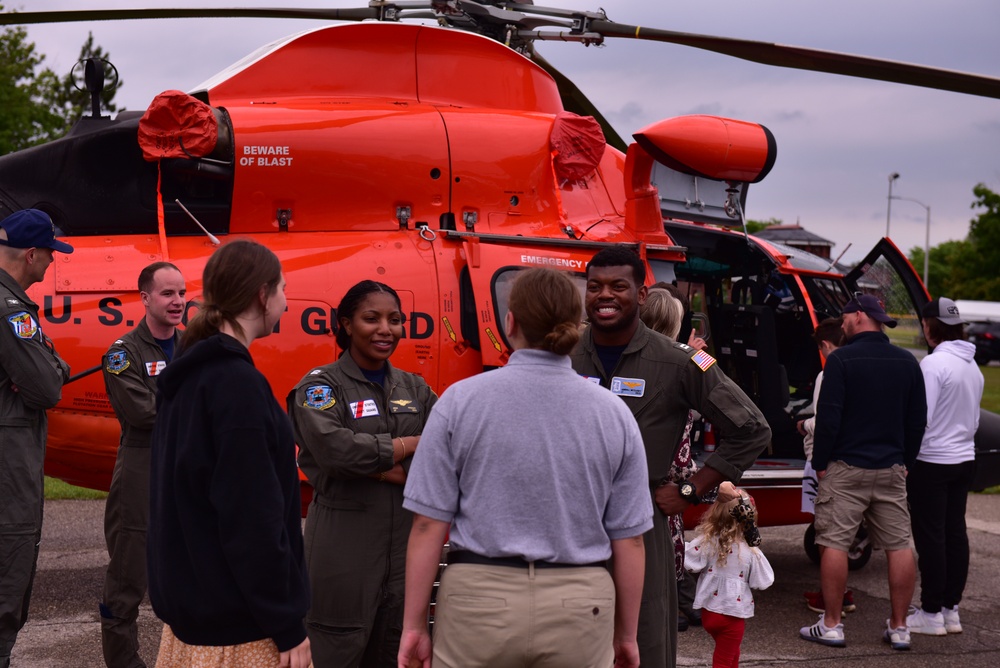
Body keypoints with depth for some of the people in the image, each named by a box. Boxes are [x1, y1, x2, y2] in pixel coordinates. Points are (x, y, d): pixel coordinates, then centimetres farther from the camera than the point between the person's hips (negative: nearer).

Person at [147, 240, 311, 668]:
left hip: (190, 601, 9)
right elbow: (253, 518, -22)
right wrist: (286, 625, -18)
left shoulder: (188, 374, 8)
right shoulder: (237, 382, -19)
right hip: (237, 621, -9)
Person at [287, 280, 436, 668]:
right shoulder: (320, 386, -3)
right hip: (344, 547, -5)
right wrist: (411, 445, -11)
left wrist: (375, 468, -13)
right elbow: (334, 446, -22)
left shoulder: (414, 389, 12)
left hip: (406, 544, 5)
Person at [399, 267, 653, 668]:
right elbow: (629, 540, 2)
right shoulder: (614, 414, 1)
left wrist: (415, 625, 2)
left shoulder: (460, 401, -4)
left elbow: (429, 524, -5)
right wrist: (625, 635, 13)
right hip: (579, 608, 1)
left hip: (478, 603, -1)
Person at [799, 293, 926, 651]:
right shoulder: (907, 362, 8)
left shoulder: (841, 359, -10)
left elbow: (828, 417, -12)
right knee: (899, 545, 7)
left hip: (846, 467, -5)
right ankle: (898, 628, 11)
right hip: (892, 469, 5)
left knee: (834, 543, 0)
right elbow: (918, 418, 12)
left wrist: (820, 462, -4)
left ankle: (831, 625, 1)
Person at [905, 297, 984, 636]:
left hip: (931, 461, -8)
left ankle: (931, 613, 4)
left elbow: (920, 418, -19)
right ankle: (952, 609, 18)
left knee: (930, 536, -1)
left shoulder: (933, 363, -17)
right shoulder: (973, 366, 10)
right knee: (955, 532, 11)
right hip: (965, 459, 8)